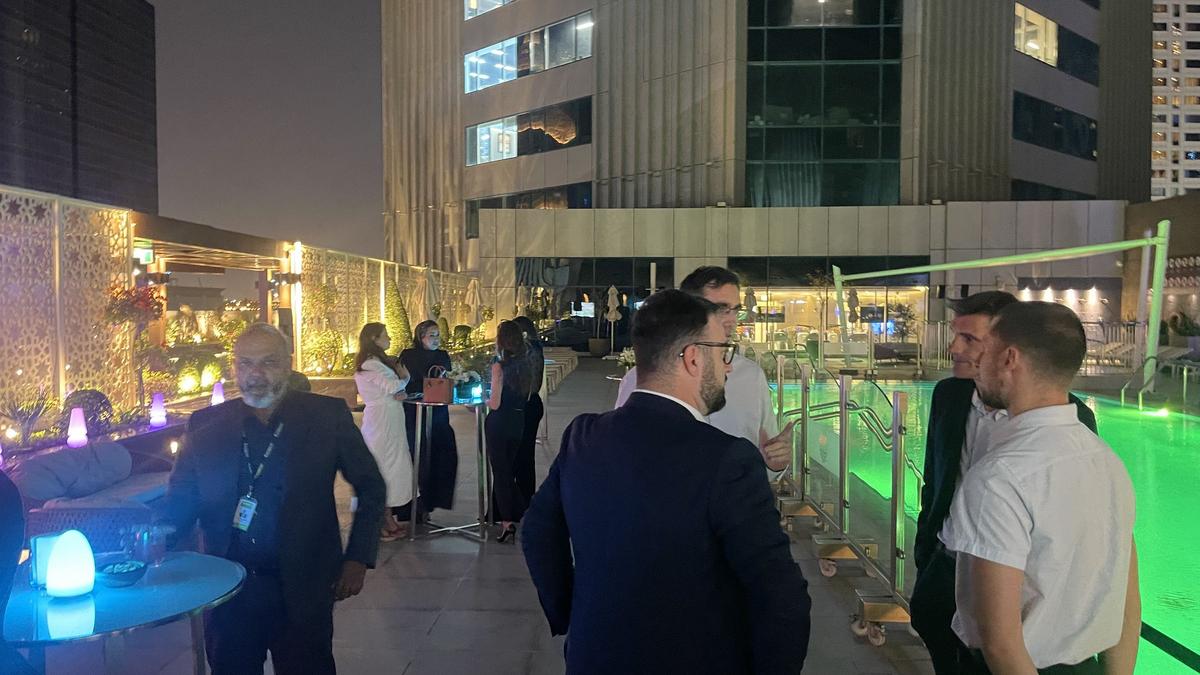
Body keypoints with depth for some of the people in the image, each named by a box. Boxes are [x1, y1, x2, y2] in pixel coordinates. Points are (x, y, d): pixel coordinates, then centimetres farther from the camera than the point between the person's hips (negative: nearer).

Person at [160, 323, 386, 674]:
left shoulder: (328, 416, -5)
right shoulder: (206, 426, 0)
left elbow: (371, 488, 3)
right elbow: (180, 499, 8)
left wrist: (358, 559, -3)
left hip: (302, 592, -2)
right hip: (227, 590, 2)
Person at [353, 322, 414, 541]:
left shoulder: (377, 362, 18)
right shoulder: (371, 364, -14)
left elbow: (392, 391, 18)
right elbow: (393, 386, -23)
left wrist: (400, 393, -5)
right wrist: (404, 377, -1)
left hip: (387, 422, 9)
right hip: (382, 422, -9)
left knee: (390, 467, 10)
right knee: (386, 468, -5)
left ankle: (388, 520, 16)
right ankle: (384, 525, 1)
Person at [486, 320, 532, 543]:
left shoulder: (500, 366, -18)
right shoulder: (525, 364, 1)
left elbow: (495, 404, -19)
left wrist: (483, 399, 0)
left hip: (499, 423, -6)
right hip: (519, 422, 6)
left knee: (500, 472, 1)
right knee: (510, 470, 20)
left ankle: (507, 523, -1)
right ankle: (514, 514, 28)